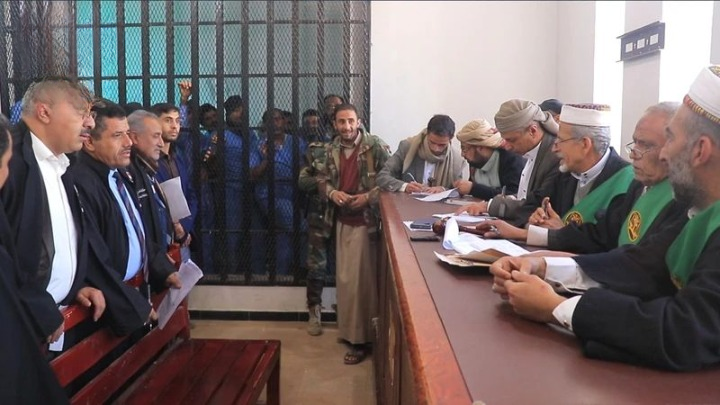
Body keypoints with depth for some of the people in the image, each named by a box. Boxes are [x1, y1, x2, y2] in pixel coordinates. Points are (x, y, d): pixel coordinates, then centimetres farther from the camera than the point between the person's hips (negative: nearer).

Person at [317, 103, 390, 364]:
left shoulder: (375, 146, -12)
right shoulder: (331, 150, 7)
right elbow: (323, 179, 14)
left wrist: (368, 197, -21)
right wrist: (332, 192, -7)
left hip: (366, 221, -6)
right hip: (342, 220, 6)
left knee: (360, 279, -2)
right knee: (345, 277, 15)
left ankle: (361, 339, 10)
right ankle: (349, 331, 30)